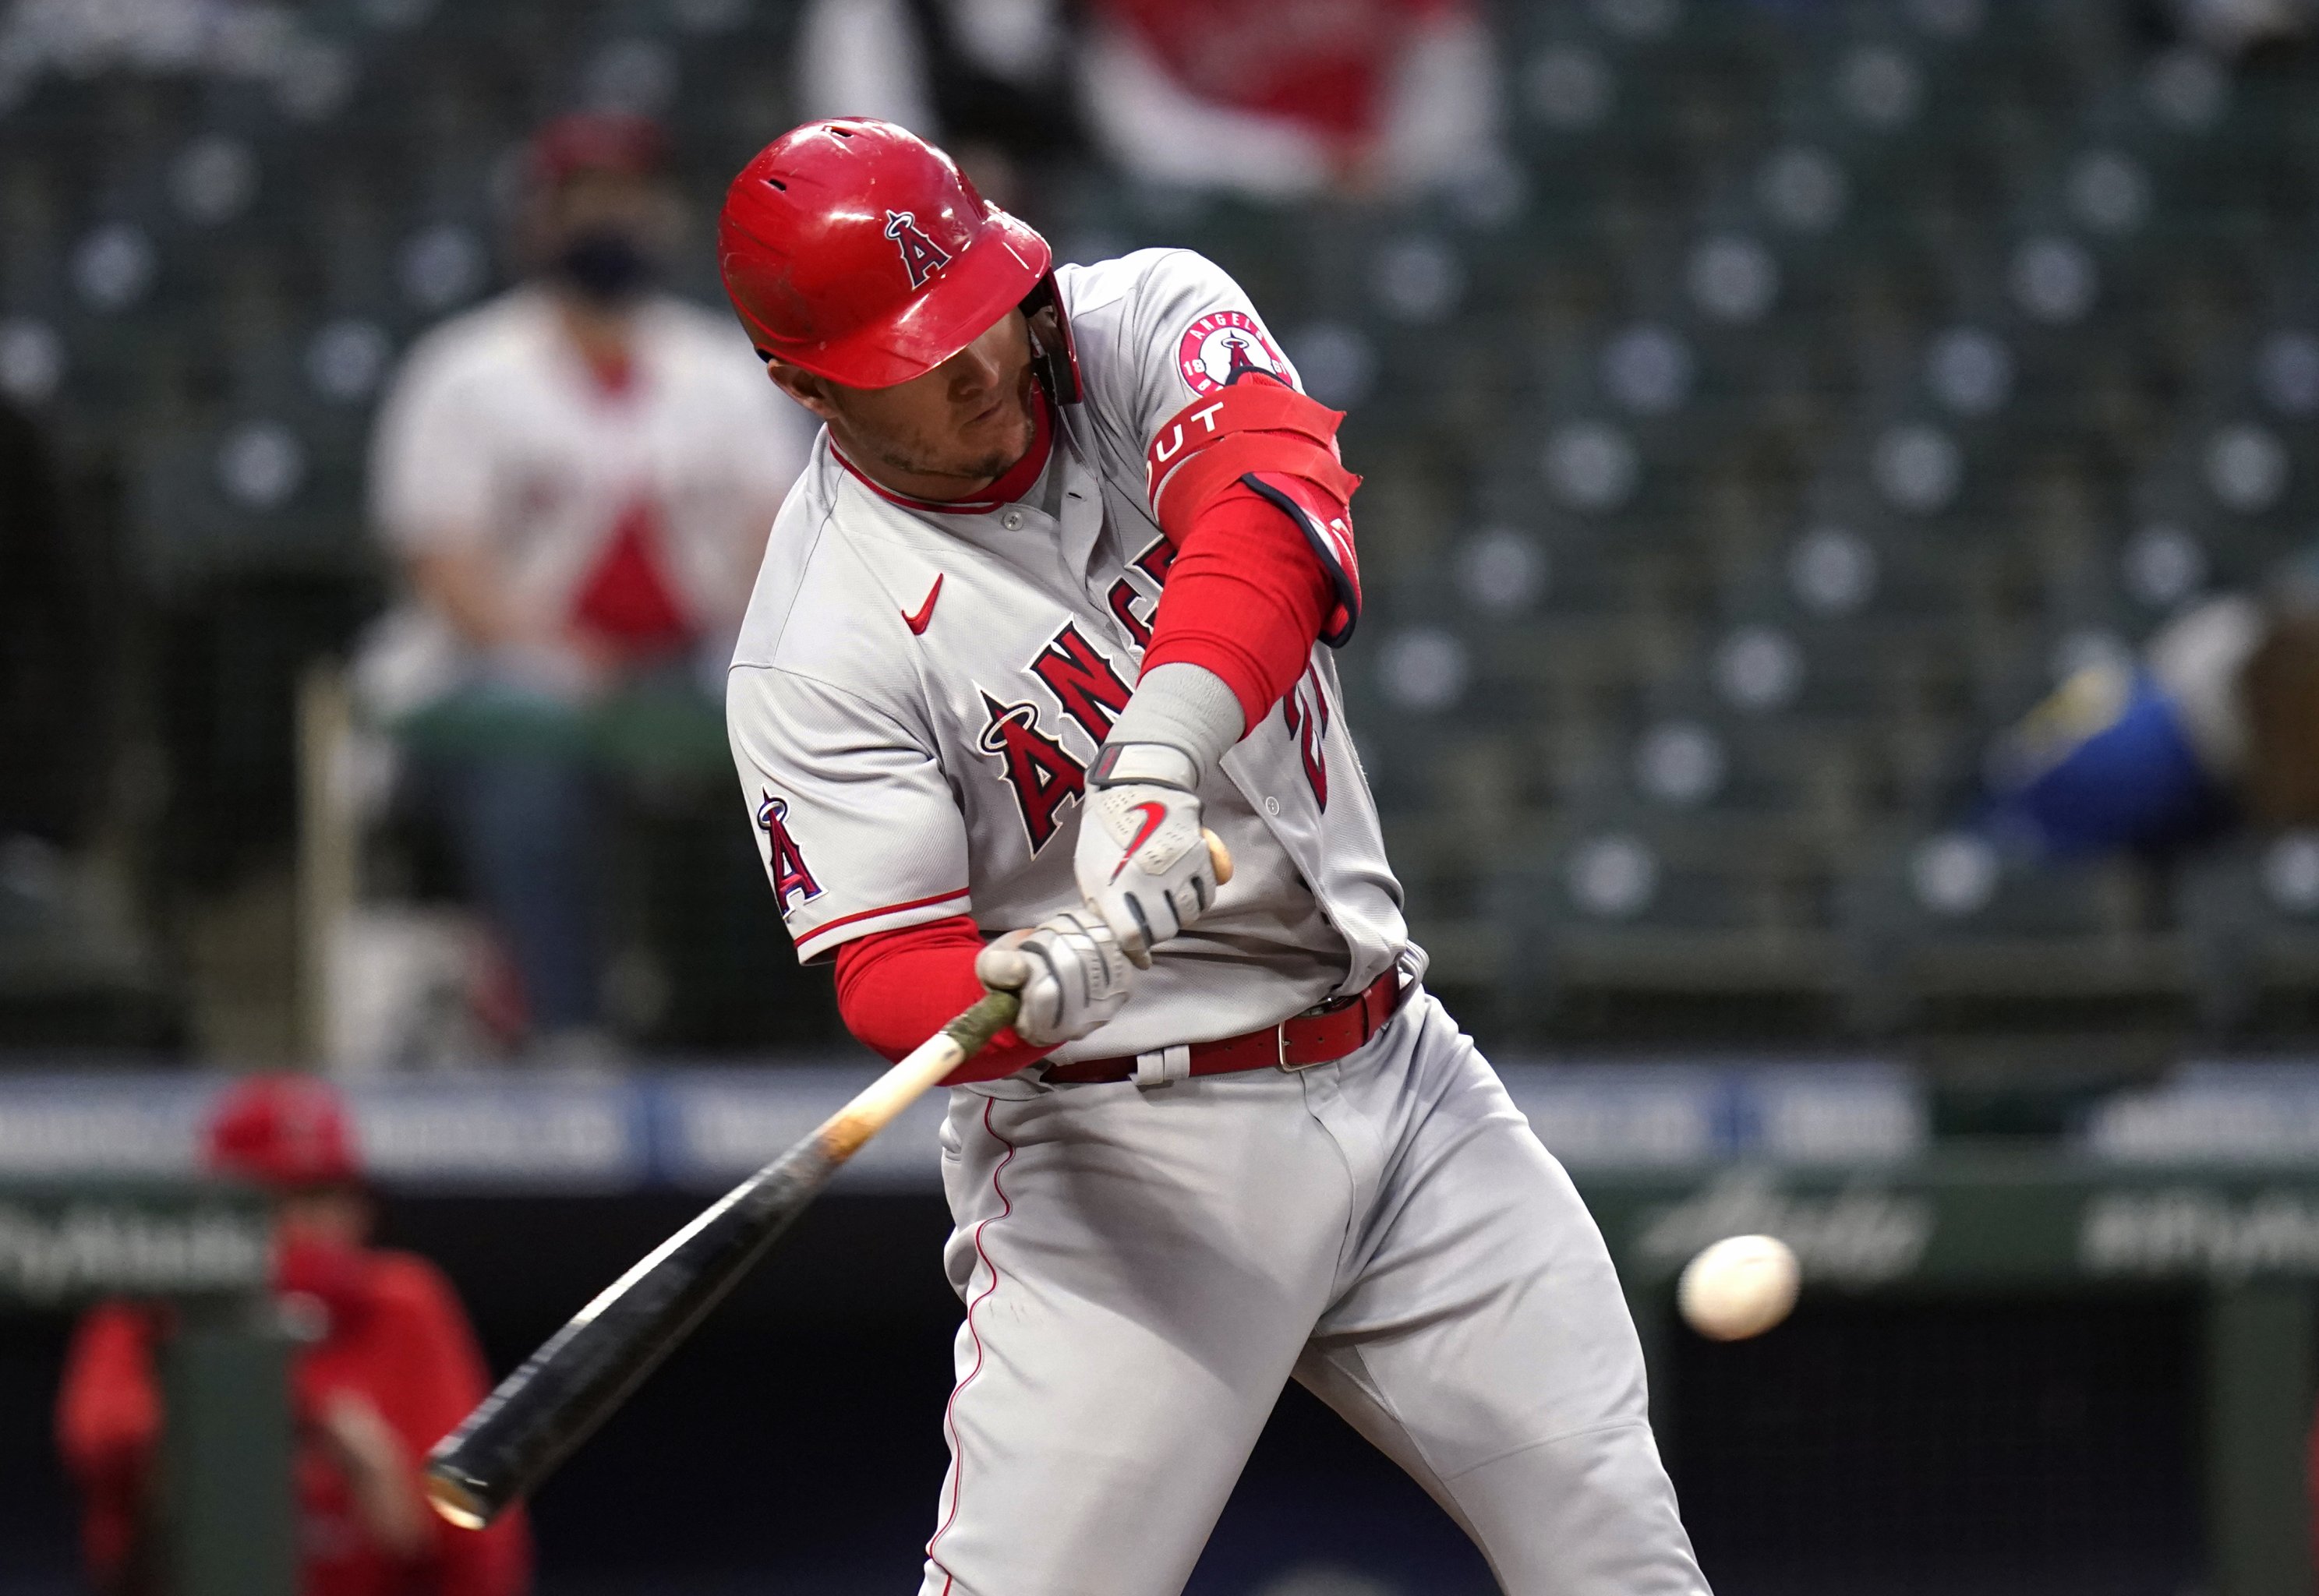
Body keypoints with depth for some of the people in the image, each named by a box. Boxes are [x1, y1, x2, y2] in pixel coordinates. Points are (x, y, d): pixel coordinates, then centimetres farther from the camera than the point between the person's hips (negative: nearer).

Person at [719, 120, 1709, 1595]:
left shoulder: (1149, 321, -3)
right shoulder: (820, 654, -13)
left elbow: (1276, 495, -24)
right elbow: (893, 980, -18)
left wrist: (1158, 756, -42)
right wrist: (1040, 983, -42)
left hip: (1401, 1074, 4)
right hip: (1121, 1139, -4)